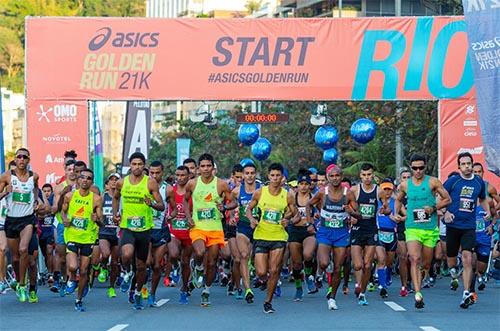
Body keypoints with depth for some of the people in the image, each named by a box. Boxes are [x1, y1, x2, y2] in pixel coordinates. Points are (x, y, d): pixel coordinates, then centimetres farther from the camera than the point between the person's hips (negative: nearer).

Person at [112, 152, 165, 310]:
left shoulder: (150, 183, -6)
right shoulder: (122, 183, 2)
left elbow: (162, 206, -7)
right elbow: (116, 198, 24)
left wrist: (152, 204, -28)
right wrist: (115, 213, 9)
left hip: (144, 228, 0)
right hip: (127, 227, 0)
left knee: (141, 266, 10)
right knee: (127, 254, -29)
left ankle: (138, 294, 33)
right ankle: (127, 273, 5)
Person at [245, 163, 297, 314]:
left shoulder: (287, 196, 0)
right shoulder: (260, 192, 0)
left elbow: (294, 213, 10)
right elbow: (249, 208, 10)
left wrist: (287, 219, -11)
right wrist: (252, 219, -10)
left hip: (279, 237, 0)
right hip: (261, 236, 0)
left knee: (274, 271, -4)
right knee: (261, 272, -6)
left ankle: (268, 301, 11)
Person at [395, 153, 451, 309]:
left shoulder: (433, 182, -1)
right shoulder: (405, 185, 6)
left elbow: (447, 199, 4)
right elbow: (398, 200, 25)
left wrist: (434, 208, -11)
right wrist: (396, 213, 9)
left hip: (430, 229, 0)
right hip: (412, 228, 0)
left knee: (426, 264, 9)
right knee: (415, 259, -20)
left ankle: (419, 283, 38)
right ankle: (418, 294, -26)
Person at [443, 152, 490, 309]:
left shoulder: (479, 182, 7)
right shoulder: (453, 181, -3)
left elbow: (483, 199, 25)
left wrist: (488, 211, 8)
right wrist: (445, 212, -14)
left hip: (469, 227, 1)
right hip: (453, 225, -1)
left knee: (467, 259, -13)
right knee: (451, 257, 11)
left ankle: (467, 294, -14)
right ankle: (453, 274, 47)